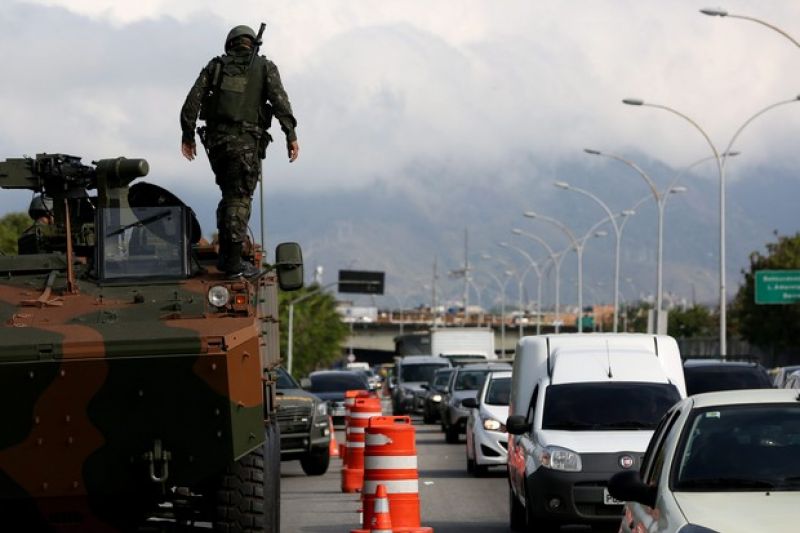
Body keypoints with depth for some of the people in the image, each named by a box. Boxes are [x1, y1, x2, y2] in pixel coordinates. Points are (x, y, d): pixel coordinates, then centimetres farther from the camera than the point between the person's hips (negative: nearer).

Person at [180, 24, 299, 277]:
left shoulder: (215, 66, 13)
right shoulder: (265, 67, 7)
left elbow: (192, 100, 5)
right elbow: (279, 100, -9)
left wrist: (187, 135, 9)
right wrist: (291, 135, -13)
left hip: (216, 140, 3)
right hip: (246, 142, -3)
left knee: (229, 195, 20)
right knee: (239, 200, -2)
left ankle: (225, 254, 16)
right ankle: (233, 263, -8)